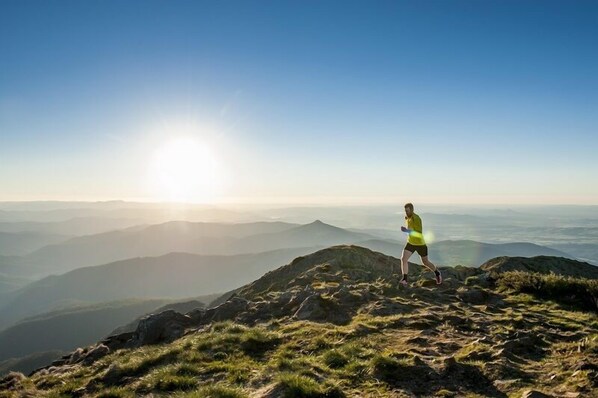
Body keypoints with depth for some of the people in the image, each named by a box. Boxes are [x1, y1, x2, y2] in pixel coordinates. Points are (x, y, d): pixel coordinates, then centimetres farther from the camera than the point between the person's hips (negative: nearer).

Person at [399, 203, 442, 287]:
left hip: (420, 243, -6)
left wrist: (407, 230, -42)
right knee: (403, 259, -14)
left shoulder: (416, 219, -27)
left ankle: (437, 273, 43)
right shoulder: (408, 217, -1)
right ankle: (404, 280, -11)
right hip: (411, 242, 6)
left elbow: (419, 234, -34)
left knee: (425, 262, 13)